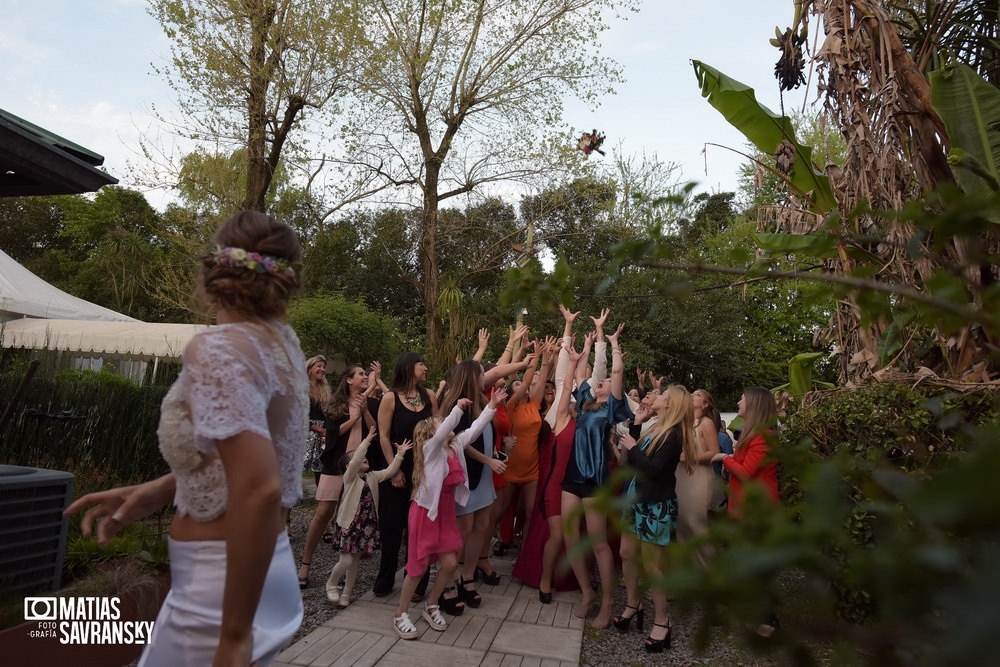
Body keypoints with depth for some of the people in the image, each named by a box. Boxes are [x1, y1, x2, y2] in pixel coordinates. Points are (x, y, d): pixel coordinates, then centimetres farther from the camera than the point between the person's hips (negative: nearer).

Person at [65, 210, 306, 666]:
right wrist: (158, 492, 4)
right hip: (268, 570, 8)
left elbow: (259, 489, -31)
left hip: (223, 587, -8)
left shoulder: (217, 347, -21)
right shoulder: (282, 342, 4)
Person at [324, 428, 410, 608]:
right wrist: (366, 442, -31)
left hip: (366, 526, 5)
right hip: (349, 524, -5)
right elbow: (355, 462, -27)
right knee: (346, 561, -4)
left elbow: (389, 471, -2)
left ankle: (346, 594, 27)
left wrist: (399, 454, -11)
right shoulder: (350, 477, -9)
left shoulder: (372, 477, 8)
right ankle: (331, 584, 25)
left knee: (355, 561, 13)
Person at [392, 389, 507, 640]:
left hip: (446, 513, 6)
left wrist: (491, 405, 1)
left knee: (450, 563, 4)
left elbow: (475, 429, 4)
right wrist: (458, 408, -38)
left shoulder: (456, 445, 5)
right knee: (419, 566, 1)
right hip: (425, 512, -6)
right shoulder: (431, 448, -14)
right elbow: (444, 430, -33)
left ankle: (431, 606, 27)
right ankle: (401, 615, 19)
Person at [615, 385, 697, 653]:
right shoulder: (654, 429, 9)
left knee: (652, 564, 1)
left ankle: (661, 620, 16)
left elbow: (654, 469, -25)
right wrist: (626, 445, -2)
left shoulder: (674, 434, -16)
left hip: (655, 505, -8)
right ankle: (633, 605, 31)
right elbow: (635, 463, 8)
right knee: (627, 554, 14)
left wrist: (633, 448, -16)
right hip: (636, 499, 8)